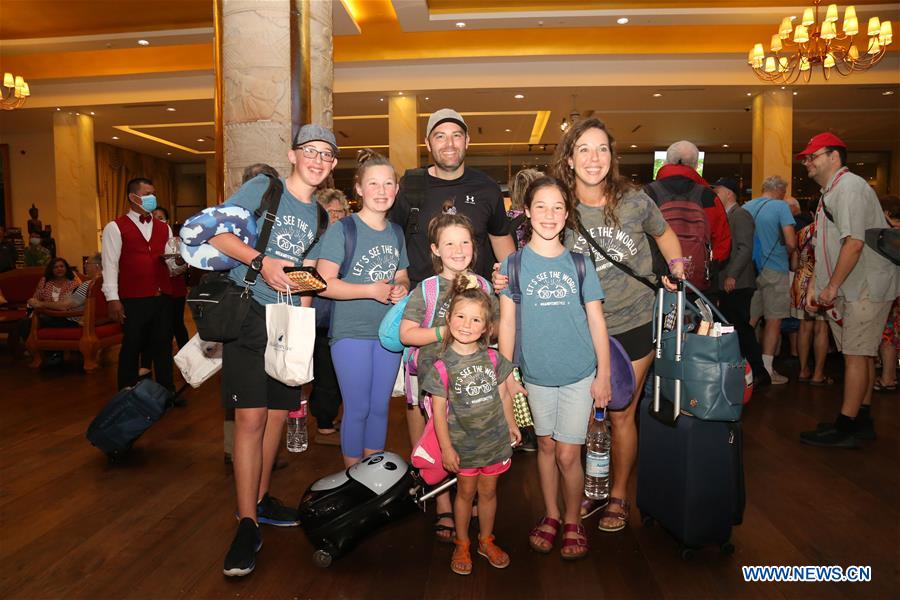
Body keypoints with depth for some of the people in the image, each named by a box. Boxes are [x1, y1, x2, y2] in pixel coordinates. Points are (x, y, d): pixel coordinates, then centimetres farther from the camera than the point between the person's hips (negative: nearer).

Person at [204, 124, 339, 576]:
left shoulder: (317, 214, 16)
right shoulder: (262, 188, -2)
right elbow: (215, 233, -11)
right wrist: (260, 261, -23)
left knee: (277, 414, 12)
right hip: (250, 314, -6)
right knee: (251, 417, -12)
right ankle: (247, 525, -4)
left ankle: (260, 500, 29)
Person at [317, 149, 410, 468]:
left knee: (380, 408, 14)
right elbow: (325, 283, -14)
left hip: (388, 331, 5)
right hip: (351, 333, -5)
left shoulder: (396, 233, 10)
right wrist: (372, 290, -20)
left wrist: (402, 289, -3)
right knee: (357, 409, 3)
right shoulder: (342, 229, -8)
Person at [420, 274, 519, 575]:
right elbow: (439, 411, -11)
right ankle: (462, 544, 35)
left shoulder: (492, 358, -5)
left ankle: (486, 541, 38)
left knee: (488, 491, 17)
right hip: (463, 443, -3)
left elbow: (503, 394, 8)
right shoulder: (442, 366, -15)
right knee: (466, 492, 14)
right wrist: (446, 448, -10)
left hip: (494, 438, 3)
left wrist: (511, 424, 16)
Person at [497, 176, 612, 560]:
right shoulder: (514, 263, -2)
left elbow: (596, 321, 2)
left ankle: (573, 521, 26)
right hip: (536, 373, 1)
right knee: (545, 445, 15)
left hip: (579, 373, 0)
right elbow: (507, 322, -1)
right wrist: (506, 374, -3)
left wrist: (603, 375, 1)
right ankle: (550, 515, 34)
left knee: (568, 453, 2)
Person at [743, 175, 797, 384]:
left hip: (750, 270, 5)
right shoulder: (781, 206, -7)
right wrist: (790, 257, 7)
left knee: (750, 319, 11)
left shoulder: (745, 207, 9)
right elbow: (791, 243, -12)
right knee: (774, 320, 4)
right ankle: (767, 370, 7)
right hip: (775, 269, -5)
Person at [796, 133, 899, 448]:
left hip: (867, 286, -10)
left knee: (856, 354, -7)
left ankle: (846, 428, -3)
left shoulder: (849, 187, -15)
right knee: (860, 354, 14)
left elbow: (854, 243, -24)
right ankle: (861, 420, 23)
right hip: (851, 290, 10)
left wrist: (832, 286, -19)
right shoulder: (830, 192, 18)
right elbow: (826, 248, 20)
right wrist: (814, 285, 14)